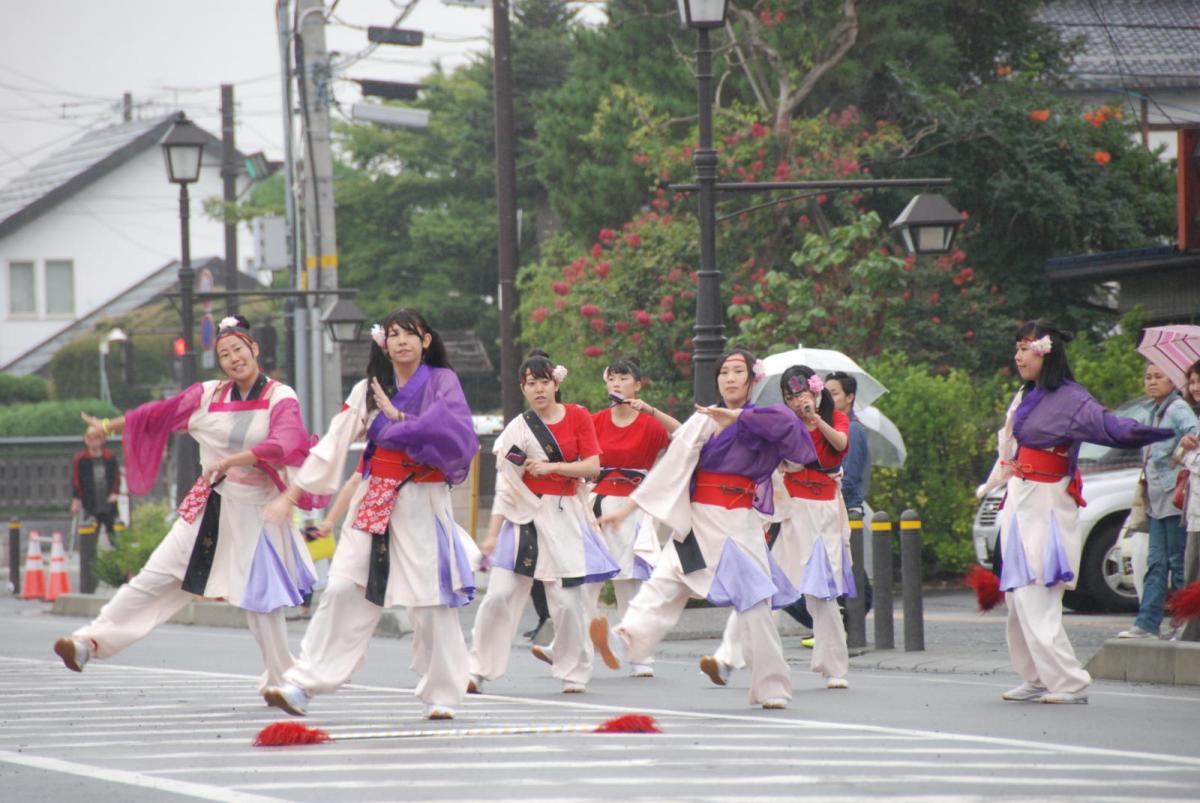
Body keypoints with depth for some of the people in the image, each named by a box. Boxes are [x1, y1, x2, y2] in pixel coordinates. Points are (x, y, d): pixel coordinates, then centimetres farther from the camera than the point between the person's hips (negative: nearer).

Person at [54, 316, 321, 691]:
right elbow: (157, 414, 18)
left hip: (257, 510, -3)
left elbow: (283, 445, -23)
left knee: (261, 599, 2)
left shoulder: (281, 398, -6)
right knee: (155, 576, -3)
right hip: (208, 505, 3)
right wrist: (109, 426, 28)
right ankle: (91, 640, -3)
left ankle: (281, 679, 17)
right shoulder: (208, 395, 5)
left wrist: (230, 461, -30)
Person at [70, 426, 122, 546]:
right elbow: (76, 481, -1)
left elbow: (117, 477, 10)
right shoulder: (80, 459, -2)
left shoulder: (110, 457, 4)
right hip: (90, 505, -2)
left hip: (108, 504, 2)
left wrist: (114, 492, -4)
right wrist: (76, 500, -6)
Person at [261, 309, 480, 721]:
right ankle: (303, 686, -8)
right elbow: (333, 444, 6)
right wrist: (290, 495, 2)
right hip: (374, 503, 2)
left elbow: (454, 434, -16)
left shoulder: (442, 382, 0)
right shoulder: (369, 390, 7)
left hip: (423, 504, -2)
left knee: (432, 602, -2)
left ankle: (440, 696, 12)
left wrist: (398, 417, -13)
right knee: (344, 590, -6)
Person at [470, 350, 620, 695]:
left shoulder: (577, 417, 3)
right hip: (526, 517, 0)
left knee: (567, 599, -1)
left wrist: (552, 466, -14)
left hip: (565, 517, 0)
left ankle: (573, 674, 14)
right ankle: (478, 671, 1)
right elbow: (505, 487, 0)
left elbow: (593, 466, -2)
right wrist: (492, 534, -5)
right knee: (499, 594, -7)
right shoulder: (518, 428, 2)